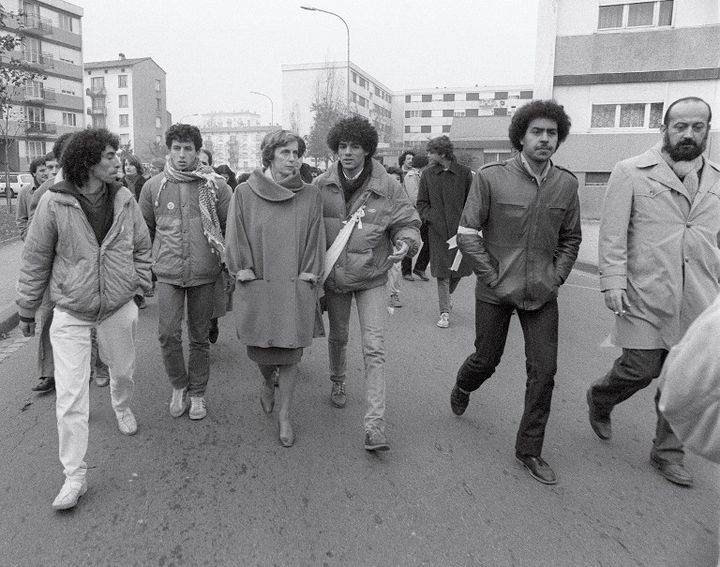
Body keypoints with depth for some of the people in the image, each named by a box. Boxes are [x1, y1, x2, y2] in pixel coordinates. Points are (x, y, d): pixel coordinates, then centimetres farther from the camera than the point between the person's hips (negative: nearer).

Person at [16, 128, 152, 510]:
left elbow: (141, 247, 10)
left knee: (123, 371, 21)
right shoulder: (54, 204, -14)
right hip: (70, 312, -3)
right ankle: (75, 476, 9)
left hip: (118, 308, 3)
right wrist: (27, 310, 3)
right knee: (70, 396, -3)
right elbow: (35, 260, -4)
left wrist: (139, 283, 8)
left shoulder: (124, 199, -4)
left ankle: (122, 408, 56)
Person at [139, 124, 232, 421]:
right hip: (167, 273, 1)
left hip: (204, 273, -1)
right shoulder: (153, 186, 4)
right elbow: (144, 230, 13)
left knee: (200, 337, 9)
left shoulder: (216, 186, -1)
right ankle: (179, 386, 20)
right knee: (168, 334, -6)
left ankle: (198, 393, 26)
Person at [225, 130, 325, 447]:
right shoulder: (244, 194, 0)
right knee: (260, 351, 10)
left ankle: (285, 415, 21)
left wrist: (308, 276, -3)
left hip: (296, 287, 0)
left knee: (289, 354, 3)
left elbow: (315, 239, 4)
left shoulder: (311, 196, 4)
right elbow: (236, 237, 1)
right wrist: (245, 272, -6)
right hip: (256, 287, 0)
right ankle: (268, 384, 45)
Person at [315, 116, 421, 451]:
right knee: (337, 337, 19)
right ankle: (338, 383, 50)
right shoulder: (322, 186, -5)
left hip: (371, 276, -2)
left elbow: (408, 222, -3)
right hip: (333, 275, 2)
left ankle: (375, 424, -3)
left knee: (374, 348, -7)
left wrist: (405, 242, -25)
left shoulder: (387, 187, -10)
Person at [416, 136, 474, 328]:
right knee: (442, 272, -1)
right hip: (437, 230, 0)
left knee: (459, 270, 8)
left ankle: (447, 296, 38)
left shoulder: (464, 173, 2)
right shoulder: (428, 175, 6)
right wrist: (429, 218, -5)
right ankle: (445, 312, 6)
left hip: (459, 229, 0)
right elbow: (421, 202, 11)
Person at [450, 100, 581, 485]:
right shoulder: (491, 177, -10)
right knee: (486, 359, 12)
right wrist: (494, 276, -12)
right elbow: (467, 235, -8)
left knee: (543, 372, 2)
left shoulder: (566, 184, 0)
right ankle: (462, 387, 48)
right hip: (495, 291, -3)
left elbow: (570, 239, 12)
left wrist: (557, 277, 0)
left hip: (542, 294, 3)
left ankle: (529, 450, 19)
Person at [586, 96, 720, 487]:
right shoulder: (631, 173, -1)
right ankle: (599, 401, 31)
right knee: (641, 369, -3)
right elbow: (613, 233, -5)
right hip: (646, 297, -4)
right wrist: (613, 282, -12)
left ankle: (668, 452, 27)